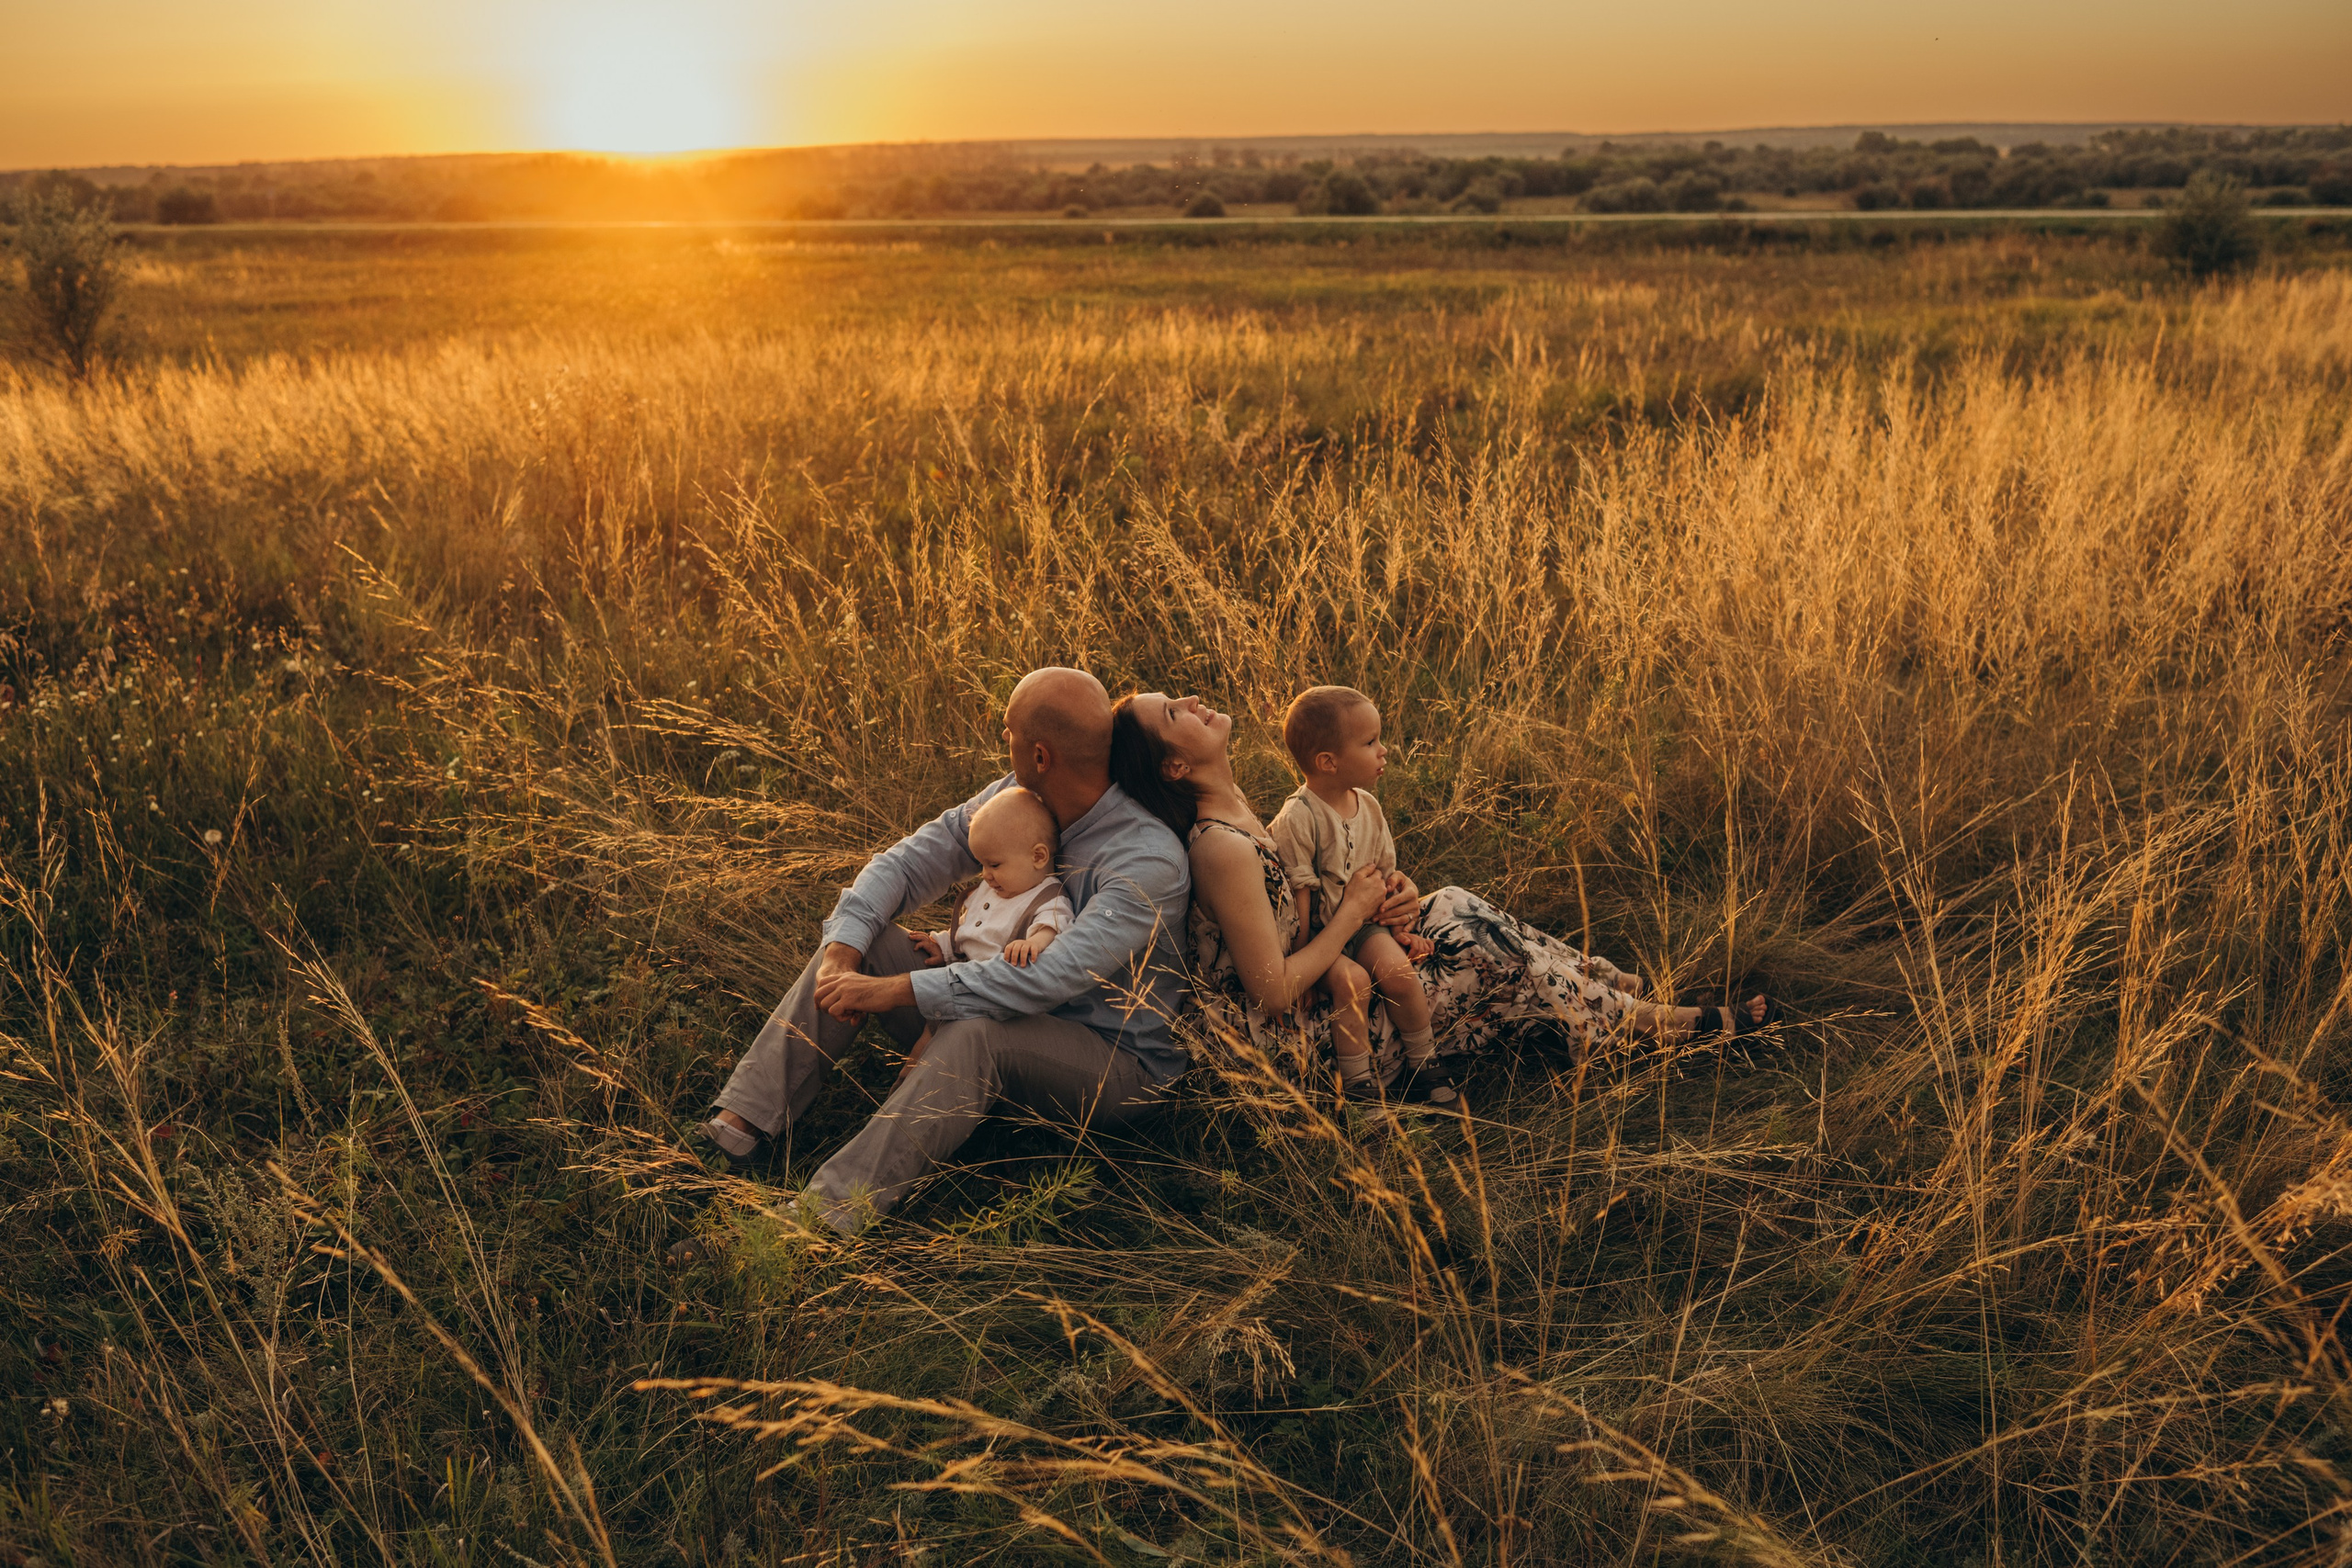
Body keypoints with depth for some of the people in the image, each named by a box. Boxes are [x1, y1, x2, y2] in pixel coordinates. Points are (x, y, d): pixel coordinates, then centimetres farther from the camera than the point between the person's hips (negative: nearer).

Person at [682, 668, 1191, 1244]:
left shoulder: (1149, 859, -28)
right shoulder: (1017, 794, -3)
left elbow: (1051, 978, -35)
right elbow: (908, 862, 0)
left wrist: (896, 989, -34)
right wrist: (842, 952, -17)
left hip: (1120, 1063, -8)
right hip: (1021, 1014, 8)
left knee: (973, 1032, -39)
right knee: (857, 941, -5)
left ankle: (815, 1222, -41)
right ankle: (735, 1126, -12)